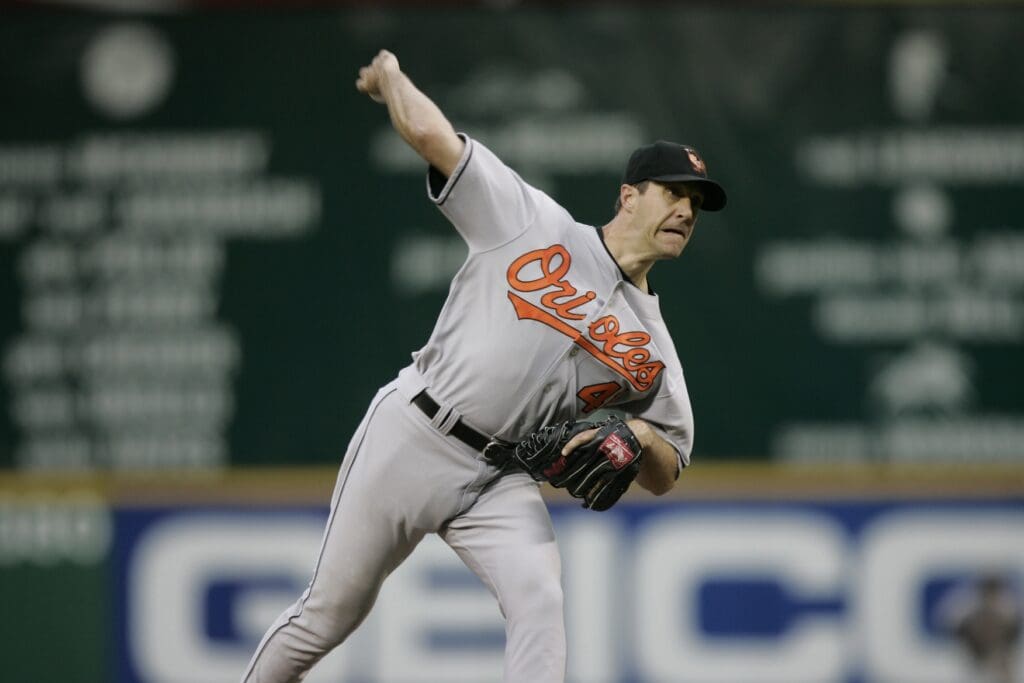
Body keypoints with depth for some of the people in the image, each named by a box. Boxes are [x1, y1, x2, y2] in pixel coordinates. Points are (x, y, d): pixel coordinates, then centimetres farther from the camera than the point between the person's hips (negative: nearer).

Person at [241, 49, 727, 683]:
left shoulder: (653, 349, 8)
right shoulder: (531, 221, -2)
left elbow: (665, 475, 10)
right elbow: (428, 132, -7)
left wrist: (636, 436, -13)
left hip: (501, 484, 3)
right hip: (412, 437, -2)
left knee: (540, 598, -24)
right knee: (331, 614, 5)